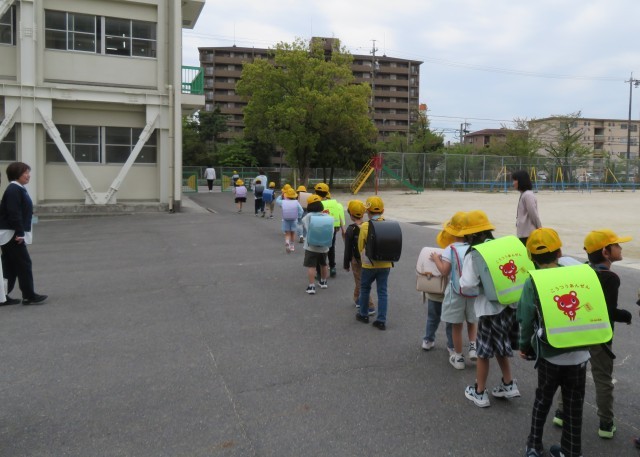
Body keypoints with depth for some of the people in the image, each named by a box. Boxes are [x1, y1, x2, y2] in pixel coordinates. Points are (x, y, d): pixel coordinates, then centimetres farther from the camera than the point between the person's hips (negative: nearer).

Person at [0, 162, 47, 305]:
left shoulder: (19, 189, 15)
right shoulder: (14, 190, -16)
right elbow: (14, 213, -22)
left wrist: (20, 232, 19)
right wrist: (19, 233, -24)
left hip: (13, 234, 10)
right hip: (12, 234, -10)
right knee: (24, 263, -6)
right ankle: (29, 296, -1)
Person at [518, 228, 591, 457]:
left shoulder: (532, 283, -10)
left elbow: (526, 320, -9)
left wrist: (525, 346, 7)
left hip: (549, 353, -2)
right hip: (579, 352, 2)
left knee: (543, 399, 17)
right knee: (574, 404, 16)